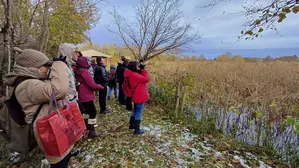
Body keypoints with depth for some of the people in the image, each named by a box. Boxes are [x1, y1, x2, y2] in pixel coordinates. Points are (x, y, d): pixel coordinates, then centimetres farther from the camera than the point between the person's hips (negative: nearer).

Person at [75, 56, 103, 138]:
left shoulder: (77, 72, 7)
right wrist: (100, 86, -5)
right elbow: (92, 85, -20)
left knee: (86, 110, 24)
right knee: (93, 112, -2)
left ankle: (86, 125, 39)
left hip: (81, 96, 9)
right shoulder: (85, 72, -20)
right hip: (87, 96, -9)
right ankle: (91, 132, 2)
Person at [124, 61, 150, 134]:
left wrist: (141, 70, 2)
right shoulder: (134, 75, -25)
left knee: (135, 111, 24)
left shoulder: (132, 74, 7)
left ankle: (132, 125, 39)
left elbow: (141, 78, 15)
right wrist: (143, 69, -16)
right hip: (140, 96, -11)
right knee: (139, 112, 0)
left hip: (137, 96, 11)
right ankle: (137, 129, 11)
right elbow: (146, 79, -23)